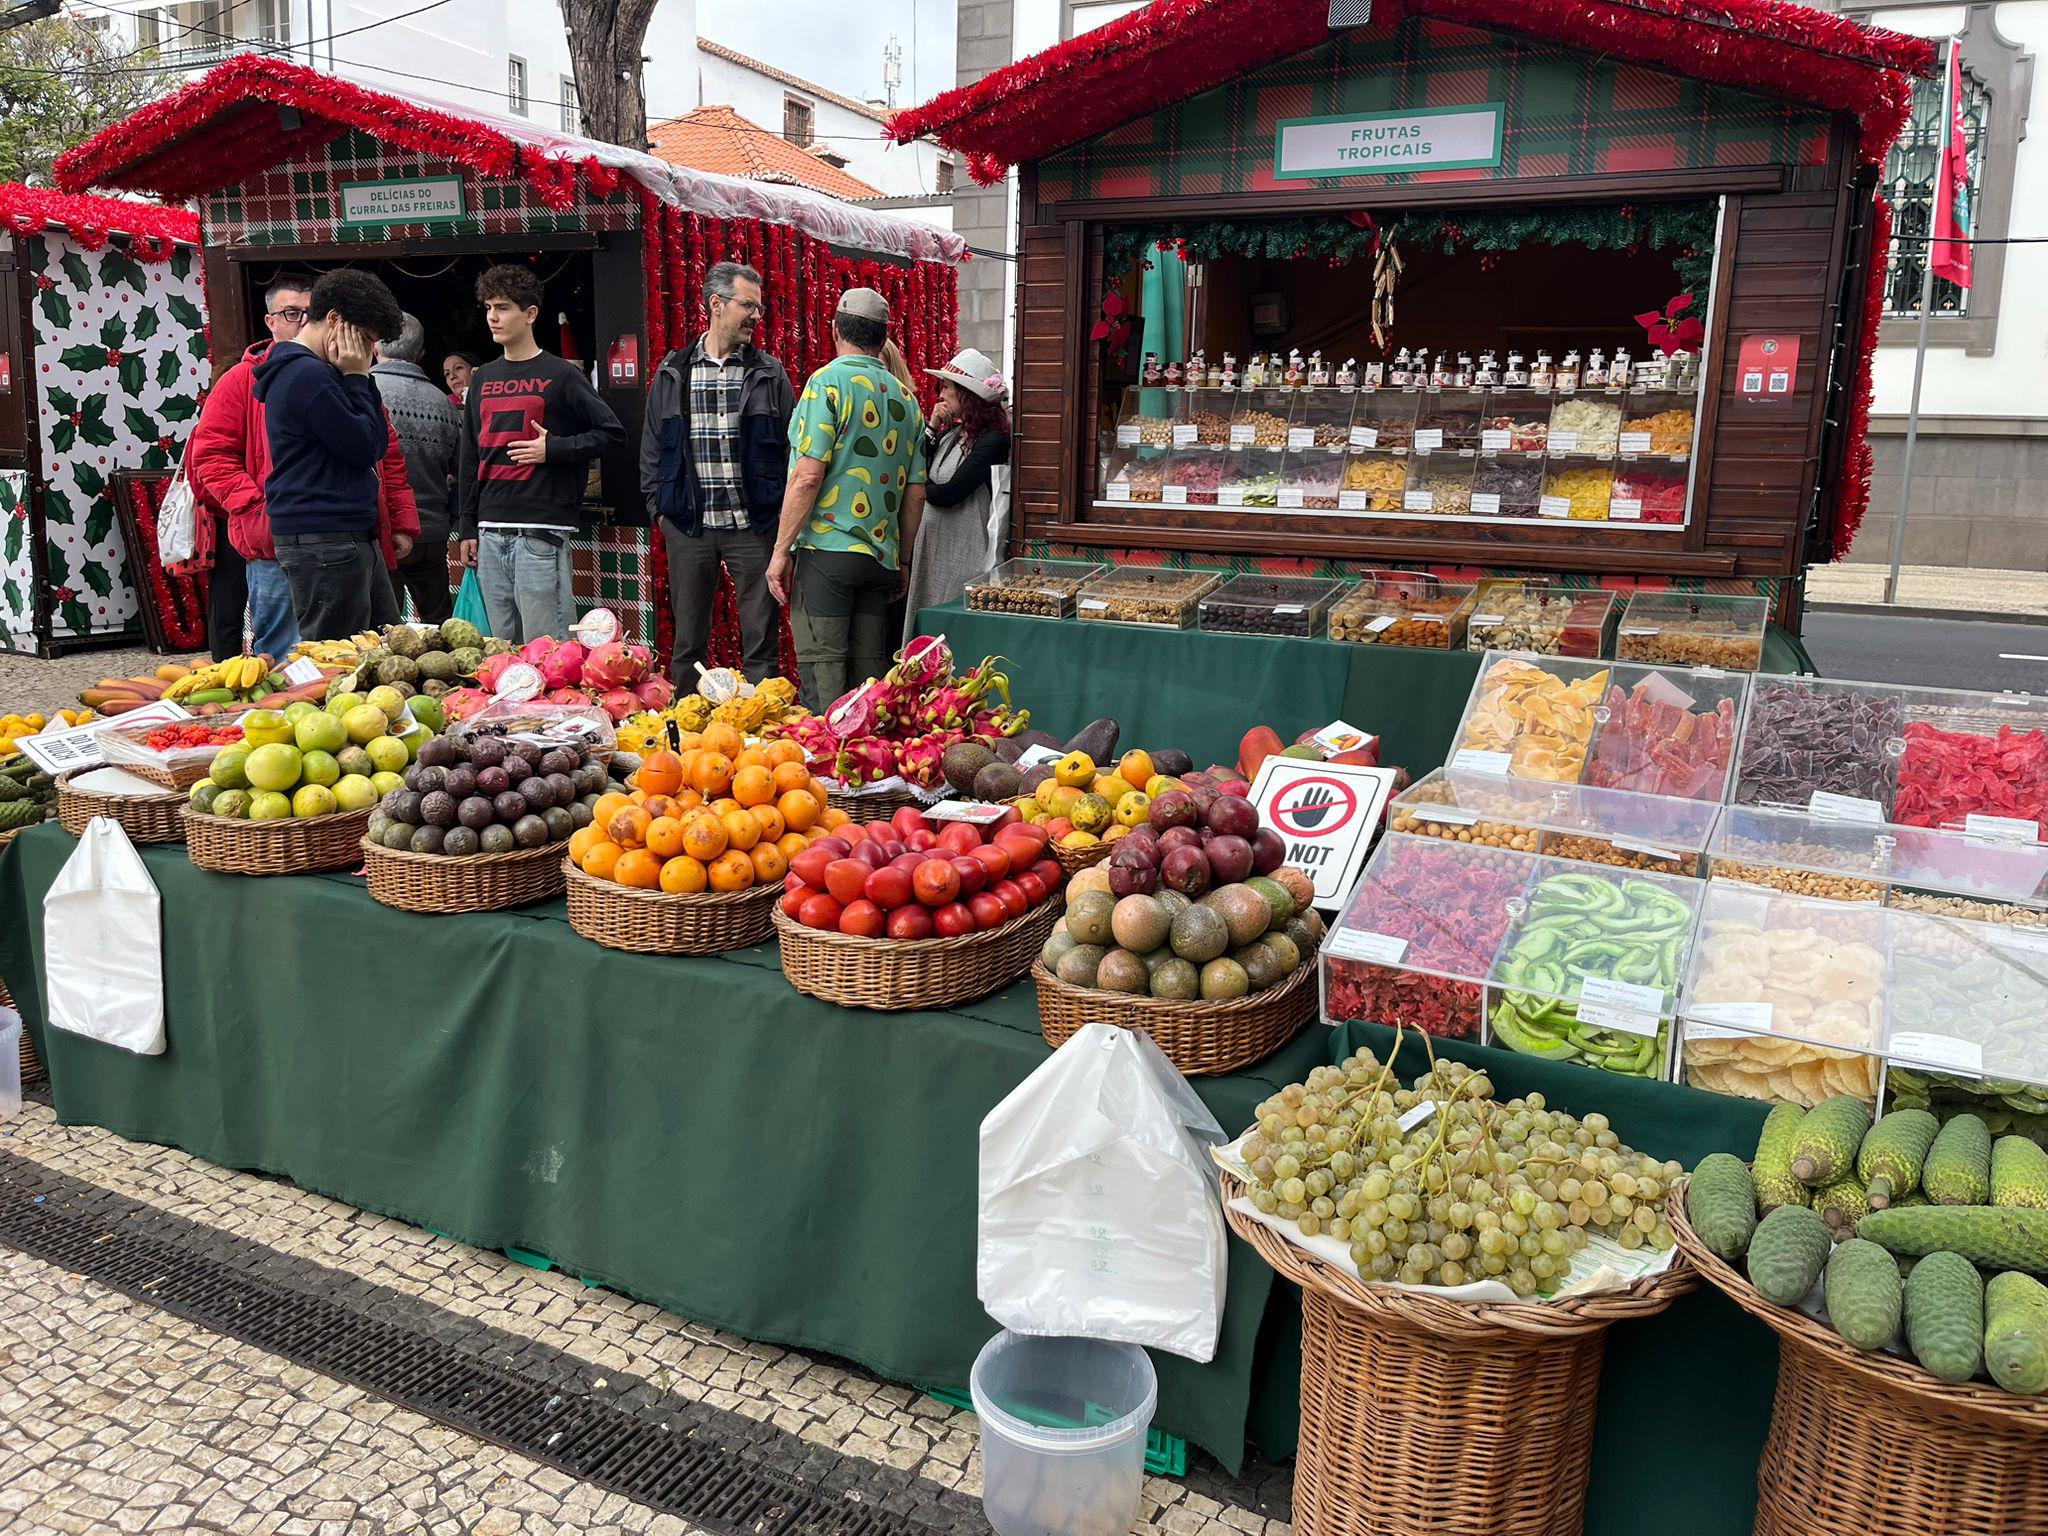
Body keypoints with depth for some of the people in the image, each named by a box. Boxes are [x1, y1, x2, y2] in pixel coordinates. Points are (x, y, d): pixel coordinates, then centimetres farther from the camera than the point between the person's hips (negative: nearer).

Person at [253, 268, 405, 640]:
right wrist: (357, 378, -6)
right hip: (325, 540, -11)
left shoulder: (311, 371, 20)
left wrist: (358, 378, 7)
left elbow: (379, 444, 15)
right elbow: (366, 448, -13)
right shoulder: (309, 375, -13)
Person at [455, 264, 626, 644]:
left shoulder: (560, 376, 0)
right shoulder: (483, 379, 17)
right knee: (502, 645, 9)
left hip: (542, 532, -6)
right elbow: (470, 458, 19)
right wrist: (469, 528, 14)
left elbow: (613, 433, -1)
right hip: (490, 532, 6)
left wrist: (554, 449, -11)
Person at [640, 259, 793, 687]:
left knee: (761, 642, 1)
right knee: (688, 643, 9)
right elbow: (652, 444, 13)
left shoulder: (770, 374, 6)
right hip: (689, 526, 1)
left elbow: (790, 445, 6)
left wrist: (782, 511, -2)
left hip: (753, 527, -1)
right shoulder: (673, 373, 8)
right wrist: (658, 506, 5)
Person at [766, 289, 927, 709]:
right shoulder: (906, 399, 13)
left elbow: (808, 477, -14)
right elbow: (916, 494, 15)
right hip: (881, 558, 6)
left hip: (827, 550, -6)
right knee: (869, 671, 10)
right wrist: (903, 560, 24)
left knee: (821, 669, -4)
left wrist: (781, 550, -9)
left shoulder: (828, 381, -6)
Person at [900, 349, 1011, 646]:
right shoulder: (950, 433, 12)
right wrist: (931, 429, 0)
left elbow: (946, 495, -18)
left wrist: (922, 485, 2)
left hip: (962, 551, -8)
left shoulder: (993, 440, -13)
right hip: (930, 543, 8)